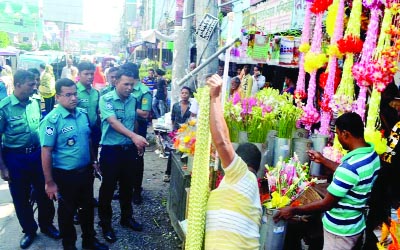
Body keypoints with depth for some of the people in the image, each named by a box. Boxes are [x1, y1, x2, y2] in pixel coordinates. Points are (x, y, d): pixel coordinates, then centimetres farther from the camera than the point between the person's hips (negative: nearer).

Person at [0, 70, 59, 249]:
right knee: (21, 198, 12)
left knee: (44, 193, 14)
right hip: (15, 158, -3)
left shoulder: (36, 103, -1)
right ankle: (29, 230, 33)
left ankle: (46, 225, 37)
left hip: (38, 154, 3)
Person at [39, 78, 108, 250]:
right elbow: (46, 152, -19)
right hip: (65, 175, -6)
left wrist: (93, 161, 14)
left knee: (87, 207, 21)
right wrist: (49, 182, -18)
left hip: (85, 171, 6)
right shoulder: (52, 120, -19)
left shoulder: (82, 114, -1)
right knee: (67, 211, 14)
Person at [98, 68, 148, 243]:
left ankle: (127, 217, 36)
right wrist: (134, 136, -38)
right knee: (108, 187, 6)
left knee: (127, 185, 17)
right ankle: (105, 223, 23)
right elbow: (113, 122, -26)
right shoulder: (106, 99, -13)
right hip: (111, 150, -5)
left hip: (129, 149, 5)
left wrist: (137, 143, 13)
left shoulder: (133, 100, 4)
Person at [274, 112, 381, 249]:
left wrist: (294, 210, -17)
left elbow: (327, 204, -26)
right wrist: (322, 160, 17)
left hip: (340, 230, -9)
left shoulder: (350, 167, -33)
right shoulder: (371, 153, -4)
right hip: (354, 224, 9)